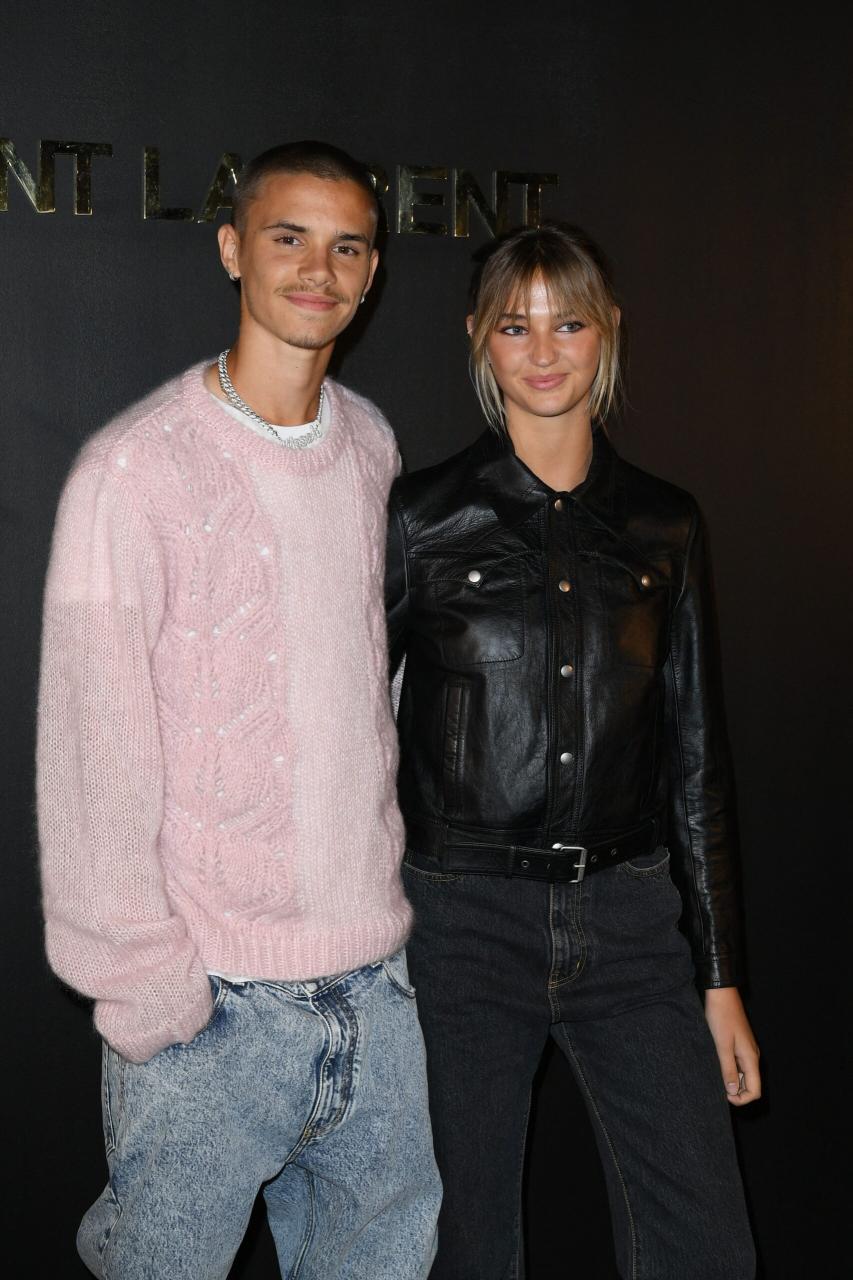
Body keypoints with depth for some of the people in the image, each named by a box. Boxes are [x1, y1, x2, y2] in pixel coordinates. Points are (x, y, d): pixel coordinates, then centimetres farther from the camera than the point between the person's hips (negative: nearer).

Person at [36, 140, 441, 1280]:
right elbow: (93, 765, -12)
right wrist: (149, 999, -12)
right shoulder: (137, 468, -12)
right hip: (211, 1009, -5)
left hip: (373, 981, 6)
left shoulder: (372, 445, 8)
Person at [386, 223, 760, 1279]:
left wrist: (721, 974, 8)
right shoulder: (421, 517, -1)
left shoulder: (665, 526, 7)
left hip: (628, 918, 2)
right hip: (465, 916, -2)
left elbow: (695, 756, 9)